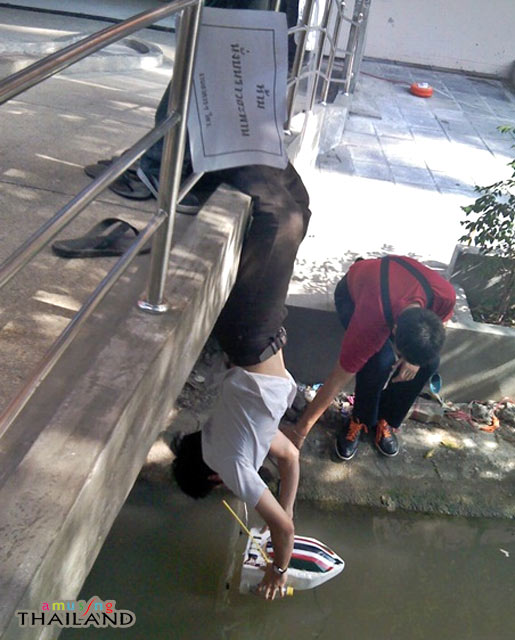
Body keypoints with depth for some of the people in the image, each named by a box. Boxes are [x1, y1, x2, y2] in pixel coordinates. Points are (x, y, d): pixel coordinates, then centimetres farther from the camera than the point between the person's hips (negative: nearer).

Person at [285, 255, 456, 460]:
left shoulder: (446, 296, -35)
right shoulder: (371, 323, -43)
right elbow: (338, 379, -33)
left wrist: (414, 360, -22)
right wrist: (301, 429, -27)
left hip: (400, 285, 4)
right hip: (352, 292, -4)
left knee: (430, 362, -17)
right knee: (380, 361, -30)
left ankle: (386, 420, 6)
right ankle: (360, 420, -1)